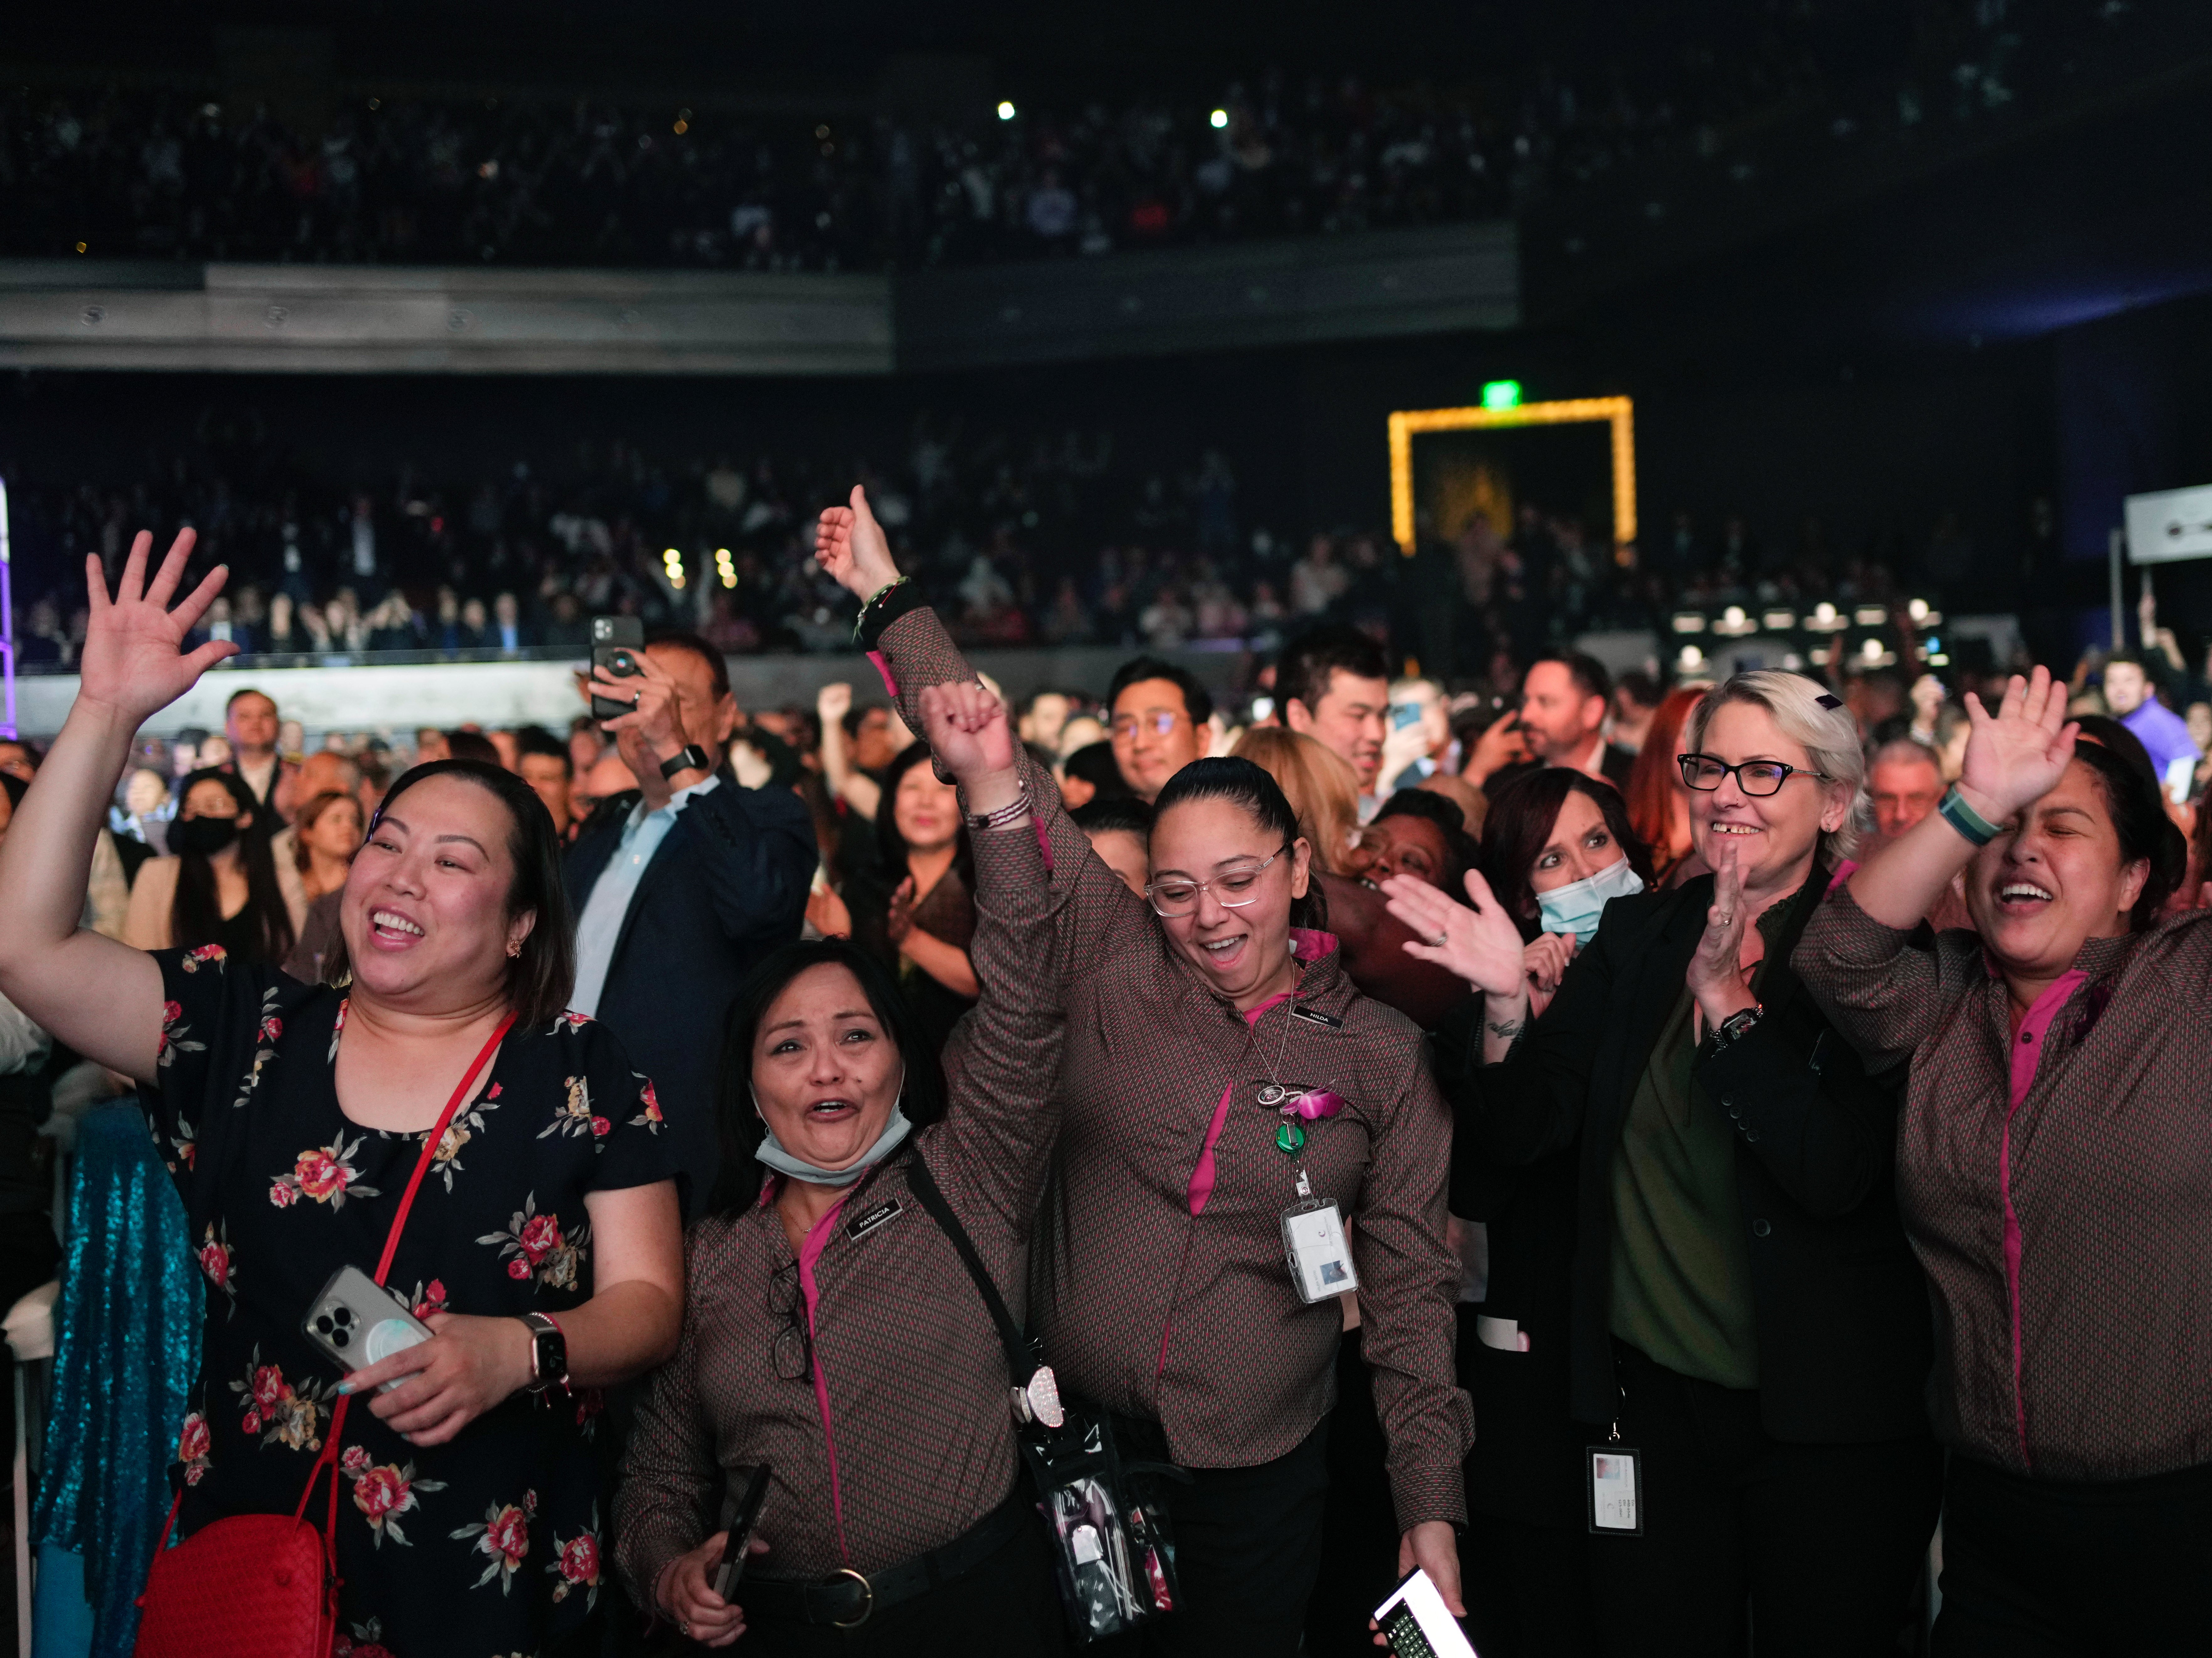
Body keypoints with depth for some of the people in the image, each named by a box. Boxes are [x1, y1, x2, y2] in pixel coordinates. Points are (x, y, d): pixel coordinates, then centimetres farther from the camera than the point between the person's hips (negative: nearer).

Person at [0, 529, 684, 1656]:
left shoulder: (579, 1071, -3)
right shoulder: (245, 1030, 3)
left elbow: (648, 1303, -3)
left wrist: (517, 1353, -23)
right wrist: (106, 715, -11)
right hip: (249, 1554, 2)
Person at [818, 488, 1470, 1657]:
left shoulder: (1381, 1055, -2)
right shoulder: (1110, 972, -3)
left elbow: (1410, 1291, 1)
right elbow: (1009, 795, -4)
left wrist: (1430, 1513, -3)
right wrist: (888, 599, -3)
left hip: (1257, 1480, 0)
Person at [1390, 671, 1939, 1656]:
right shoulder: (1636, 937, 3)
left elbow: (1837, 1174, -21)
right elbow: (1513, 1138, -1)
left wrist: (1726, 1000, -28)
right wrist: (1507, 1003, -19)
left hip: (1827, 1425, -3)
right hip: (1650, 1399, 3)